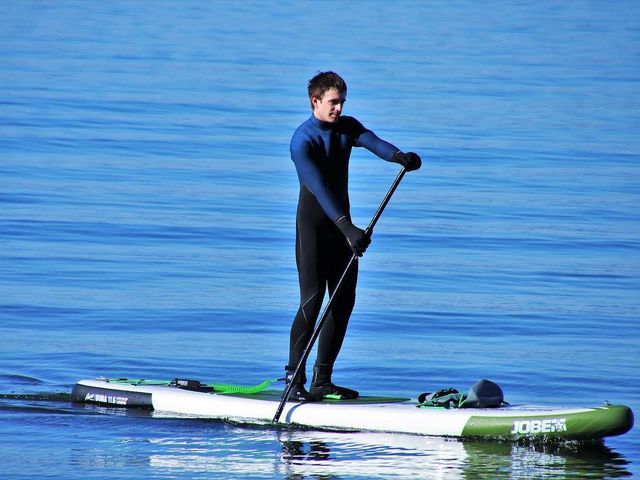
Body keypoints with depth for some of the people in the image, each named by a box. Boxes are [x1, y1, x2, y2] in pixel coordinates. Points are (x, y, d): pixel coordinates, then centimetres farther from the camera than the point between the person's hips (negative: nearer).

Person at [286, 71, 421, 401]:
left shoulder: (347, 127, 4)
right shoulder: (303, 141, -17)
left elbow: (372, 142, -17)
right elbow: (320, 188, -29)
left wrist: (398, 156, -41)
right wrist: (347, 228, -41)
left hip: (341, 220, 7)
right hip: (313, 223, -7)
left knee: (344, 300, 5)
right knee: (312, 299, -15)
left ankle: (322, 381, 11)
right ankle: (294, 378, -12)